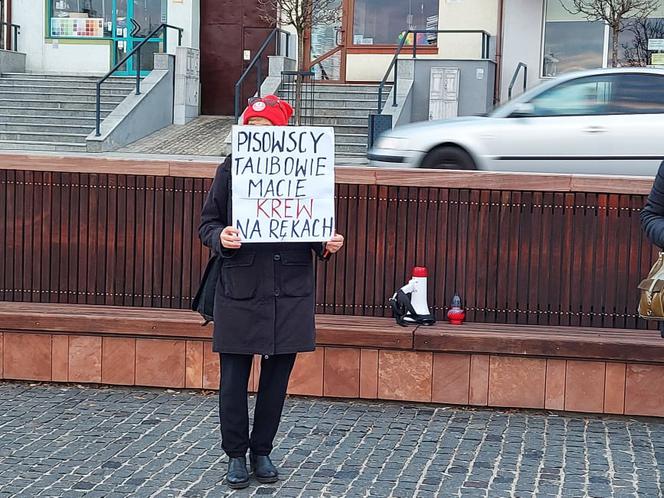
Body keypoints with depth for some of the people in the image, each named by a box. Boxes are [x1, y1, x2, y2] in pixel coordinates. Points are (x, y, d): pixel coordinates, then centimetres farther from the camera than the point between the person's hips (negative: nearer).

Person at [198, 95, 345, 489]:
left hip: (290, 292, 1)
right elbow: (208, 224, 5)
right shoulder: (231, 169, 1)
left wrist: (328, 245, -9)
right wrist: (221, 238, -16)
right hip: (240, 290, -1)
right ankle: (236, 455, 18)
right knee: (234, 378, 2)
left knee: (277, 376, 9)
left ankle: (262, 451, 25)